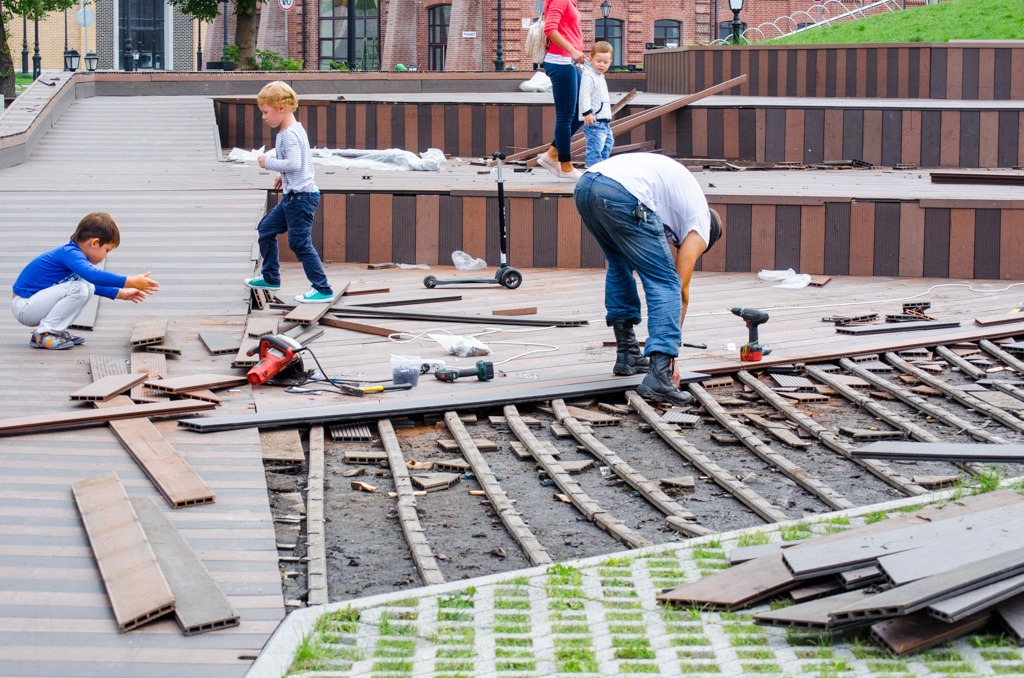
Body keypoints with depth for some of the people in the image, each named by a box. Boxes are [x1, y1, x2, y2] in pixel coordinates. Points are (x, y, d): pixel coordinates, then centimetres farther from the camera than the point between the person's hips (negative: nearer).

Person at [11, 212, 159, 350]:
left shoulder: (73, 253, 11)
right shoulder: (70, 253, -21)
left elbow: (91, 282, 29)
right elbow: (93, 275, -39)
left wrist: (120, 293, 25)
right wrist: (130, 282, -39)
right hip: (24, 307, -10)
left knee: (88, 288, 7)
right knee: (78, 289, -24)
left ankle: (57, 331, 6)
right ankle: (43, 334, -16)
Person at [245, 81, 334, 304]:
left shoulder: (289, 134, -17)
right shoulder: (294, 130, 14)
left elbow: (294, 163, -29)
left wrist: (268, 163, -18)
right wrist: (283, 175, 20)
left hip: (301, 196, -11)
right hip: (292, 195, 11)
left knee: (300, 242, -9)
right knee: (266, 228, 20)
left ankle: (322, 290, -6)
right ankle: (270, 277, 31)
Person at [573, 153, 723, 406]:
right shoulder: (701, 225, 20)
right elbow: (681, 288, 16)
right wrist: (671, 358, 18)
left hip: (584, 185, 7)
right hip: (623, 195, -7)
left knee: (619, 265, 31)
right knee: (666, 285, 3)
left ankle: (627, 356, 31)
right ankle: (659, 376, -11)